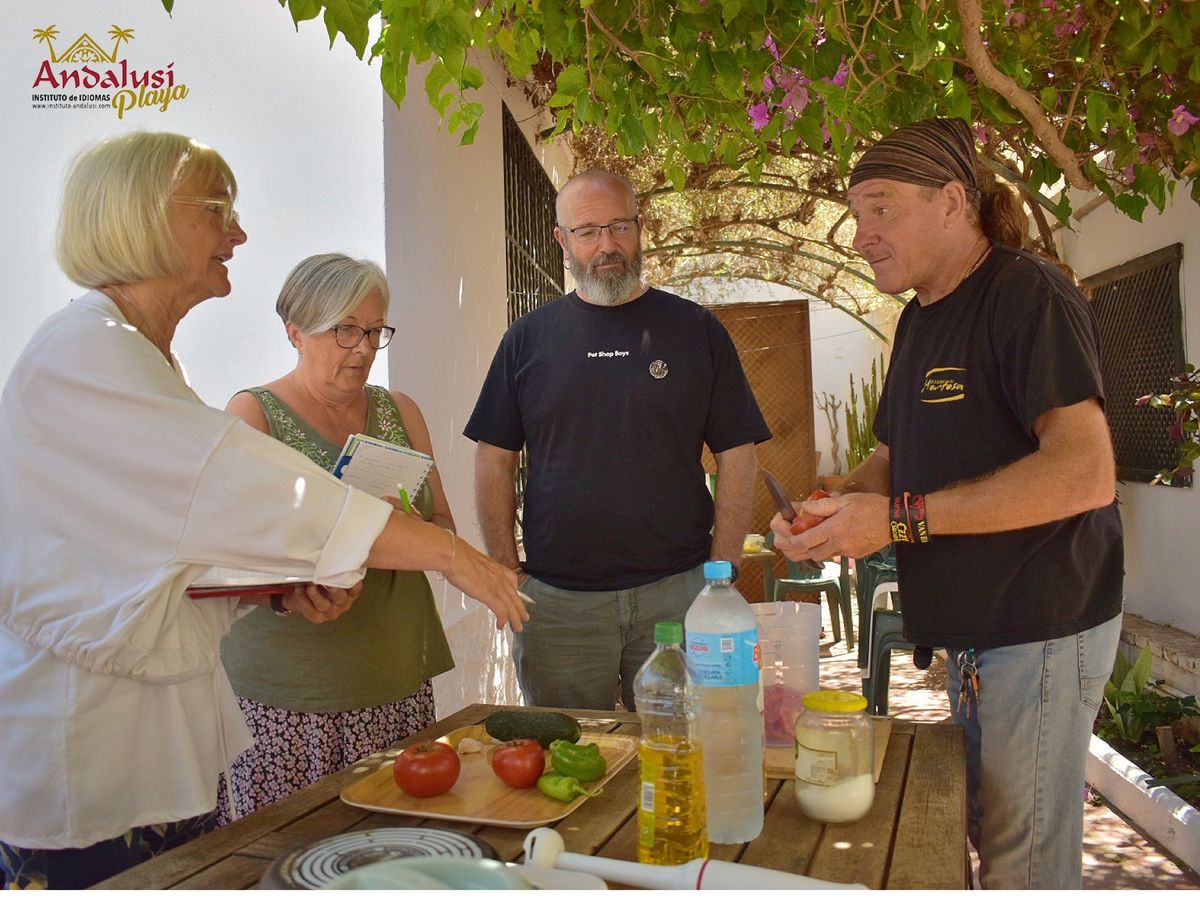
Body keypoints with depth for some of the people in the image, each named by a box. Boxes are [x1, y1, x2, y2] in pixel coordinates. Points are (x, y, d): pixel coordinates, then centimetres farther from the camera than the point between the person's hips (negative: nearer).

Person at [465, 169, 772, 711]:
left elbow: (737, 455, 3)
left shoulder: (696, 330, 4)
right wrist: (506, 573, -1)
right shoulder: (529, 337, 7)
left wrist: (721, 575, -4)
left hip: (677, 596, 0)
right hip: (555, 600, 1)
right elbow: (494, 462, 7)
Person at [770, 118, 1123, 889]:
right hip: (971, 629, 9)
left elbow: (1087, 473, -27)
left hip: (1040, 629, -9)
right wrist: (829, 514, 0)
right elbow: (898, 453, 20)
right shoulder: (920, 318, 12)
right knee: (982, 836, 20)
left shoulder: (1030, 297, -16)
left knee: (1024, 864, 2)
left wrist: (900, 519, -25)